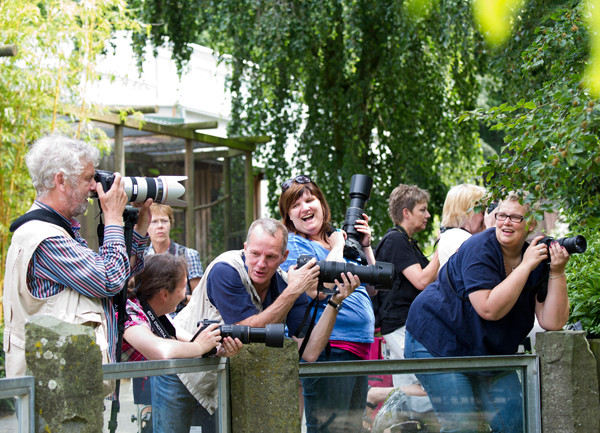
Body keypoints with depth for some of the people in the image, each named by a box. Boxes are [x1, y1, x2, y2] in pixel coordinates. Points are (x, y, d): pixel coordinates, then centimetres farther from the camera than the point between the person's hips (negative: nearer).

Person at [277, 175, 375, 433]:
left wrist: (365, 247, 8)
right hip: (328, 347, -9)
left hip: (359, 346, 9)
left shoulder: (338, 237, 18)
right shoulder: (294, 245, -5)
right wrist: (337, 246, -9)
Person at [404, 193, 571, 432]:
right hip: (439, 343, -7)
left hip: (489, 351, 7)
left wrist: (557, 272, -18)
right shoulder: (480, 249, -20)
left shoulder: (537, 261, -2)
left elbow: (552, 323, -8)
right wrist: (526, 266, -28)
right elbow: (490, 309, -32)